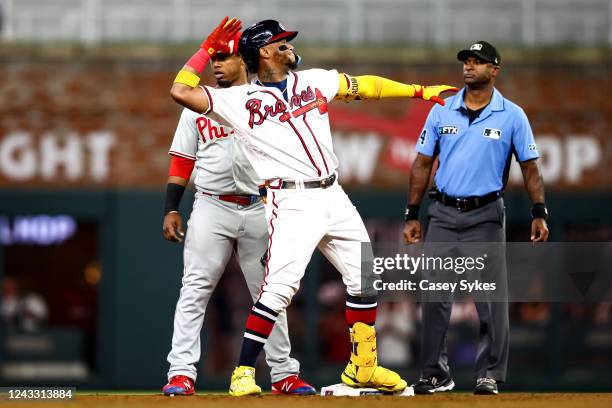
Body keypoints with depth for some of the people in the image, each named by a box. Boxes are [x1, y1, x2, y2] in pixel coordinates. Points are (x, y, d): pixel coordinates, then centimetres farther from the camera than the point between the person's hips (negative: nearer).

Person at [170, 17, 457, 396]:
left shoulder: (314, 80, 14)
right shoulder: (239, 100, 0)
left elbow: (365, 86, 22)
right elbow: (181, 92, -7)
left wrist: (420, 91, 20)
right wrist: (209, 48, -2)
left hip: (335, 198, 6)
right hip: (292, 204, -6)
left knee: (365, 278, 11)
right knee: (279, 288, -18)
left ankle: (363, 367, 25)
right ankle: (244, 374, -11)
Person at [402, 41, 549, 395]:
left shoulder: (512, 116, 0)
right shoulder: (442, 111, 6)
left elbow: (529, 166, 1)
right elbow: (423, 164, 9)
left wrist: (540, 214, -9)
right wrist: (412, 216, 5)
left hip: (486, 216, -2)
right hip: (443, 214, 2)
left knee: (491, 299, -4)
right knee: (435, 296, 1)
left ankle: (490, 375, 4)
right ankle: (436, 374, 9)